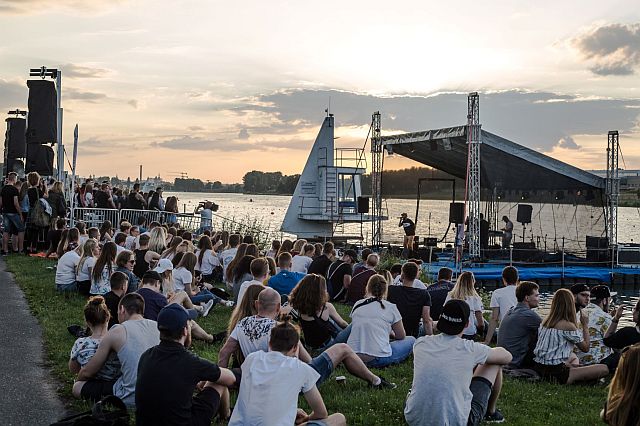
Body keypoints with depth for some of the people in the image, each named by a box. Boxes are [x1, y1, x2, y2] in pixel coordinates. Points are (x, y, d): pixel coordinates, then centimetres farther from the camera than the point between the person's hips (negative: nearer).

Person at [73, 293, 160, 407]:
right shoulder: (158, 326, 5)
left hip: (131, 399, -6)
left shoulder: (117, 331, -6)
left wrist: (78, 380, 26)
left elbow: (87, 372, 4)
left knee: (77, 387, 10)